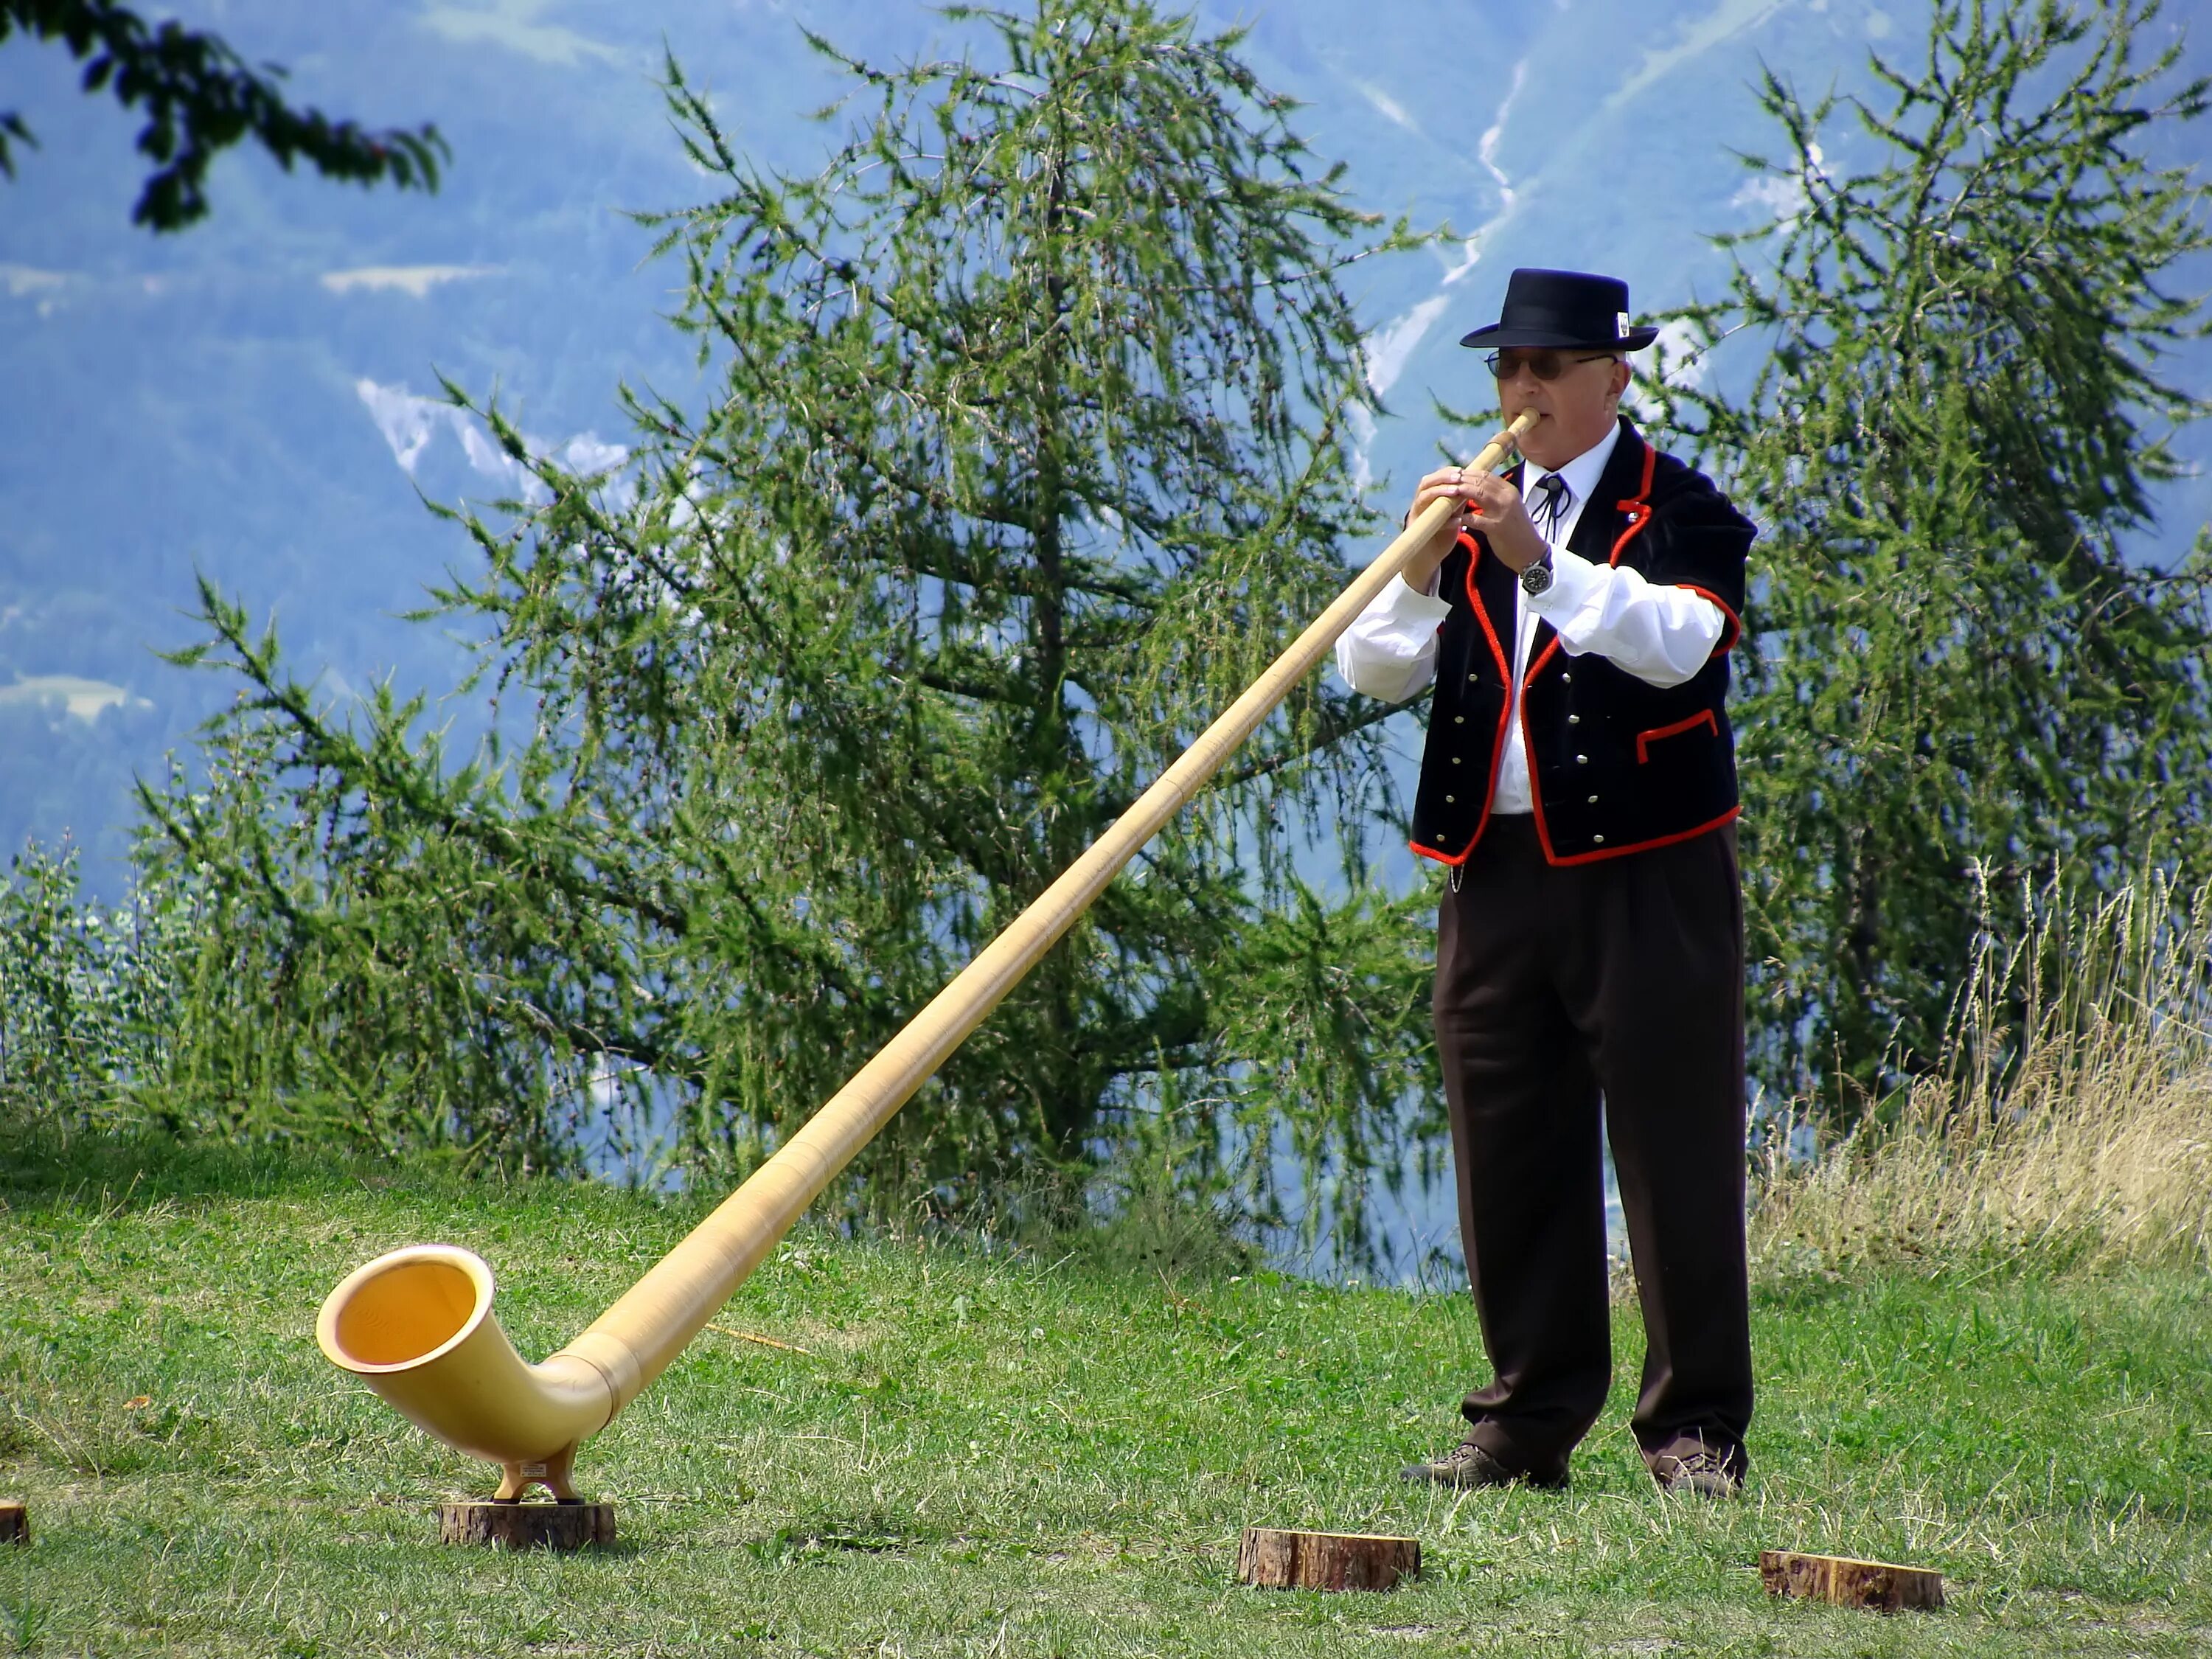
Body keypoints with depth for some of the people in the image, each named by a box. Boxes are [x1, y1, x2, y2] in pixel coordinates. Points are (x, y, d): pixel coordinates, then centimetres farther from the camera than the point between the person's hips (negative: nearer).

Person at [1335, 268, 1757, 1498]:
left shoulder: (1679, 510, 1)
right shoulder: (1475, 516, 16)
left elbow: (1678, 641, -19)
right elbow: (1372, 673, 7)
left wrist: (1542, 562, -27)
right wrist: (1419, 573, -12)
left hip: (1646, 875, -5)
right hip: (1497, 874, 5)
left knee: (1675, 1154, -4)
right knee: (1510, 1158, 7)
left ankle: (1698, 1427, 1)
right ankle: (1530, 1419, 15)